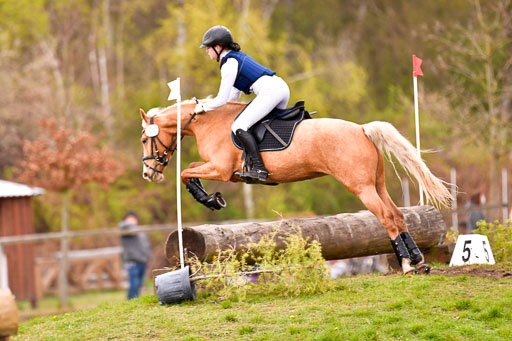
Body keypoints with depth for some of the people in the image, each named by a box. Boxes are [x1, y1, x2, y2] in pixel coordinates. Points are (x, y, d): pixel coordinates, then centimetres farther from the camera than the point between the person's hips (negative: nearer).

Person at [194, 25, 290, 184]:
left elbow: (222, 100, -4)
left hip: (270, 91, -10)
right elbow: (234, 96, 33)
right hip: (282, 87, 10)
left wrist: (203, 107, 13)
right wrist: (209, 102, 31)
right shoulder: (238, 57, 26)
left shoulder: (228, 64, -4)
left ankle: (259, 169, -23)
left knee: (239, 127, -12)